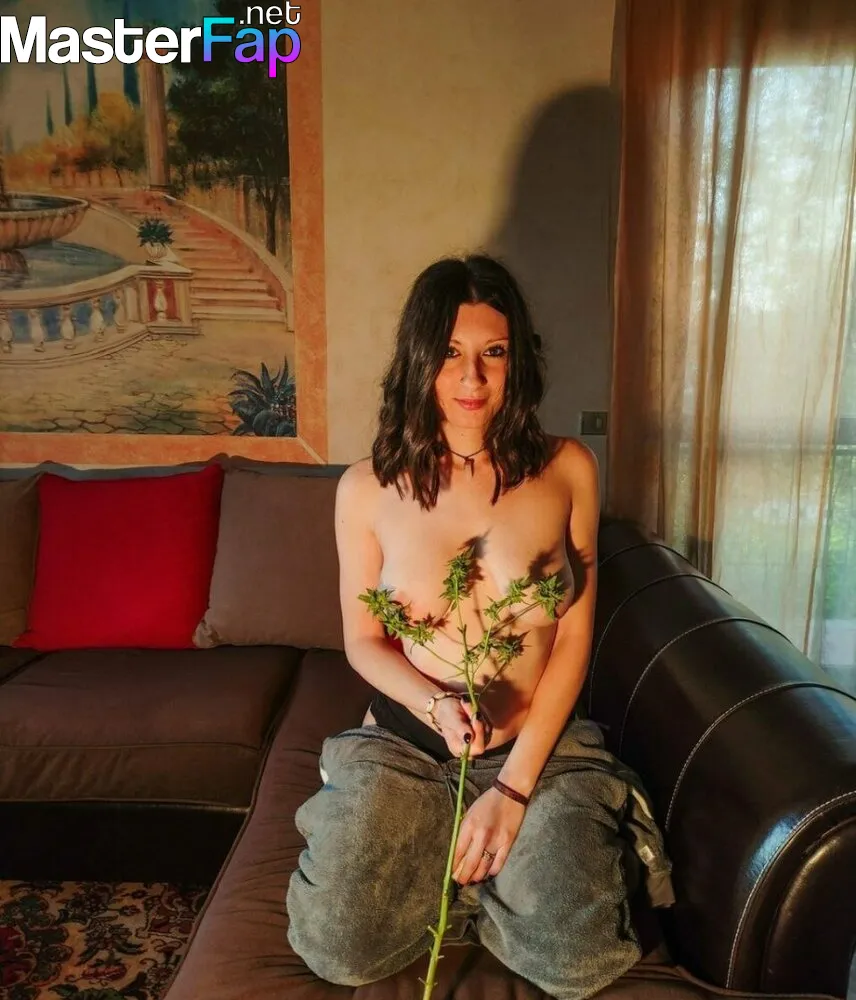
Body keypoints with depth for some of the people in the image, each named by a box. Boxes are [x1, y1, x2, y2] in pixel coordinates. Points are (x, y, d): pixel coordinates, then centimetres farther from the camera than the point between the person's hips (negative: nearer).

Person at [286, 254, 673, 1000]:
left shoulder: (567, 469, -7)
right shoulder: (367, 489, -7)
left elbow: (574, 638, -6)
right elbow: (363, 639, 2)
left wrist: (513, 787, -12)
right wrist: (436, 703, -18)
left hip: (540, 743, 0)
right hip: (404, 743, 1)